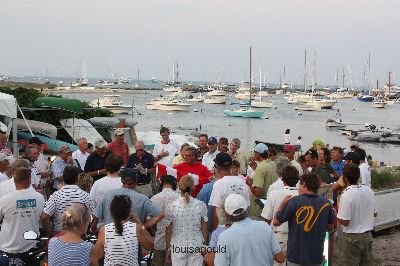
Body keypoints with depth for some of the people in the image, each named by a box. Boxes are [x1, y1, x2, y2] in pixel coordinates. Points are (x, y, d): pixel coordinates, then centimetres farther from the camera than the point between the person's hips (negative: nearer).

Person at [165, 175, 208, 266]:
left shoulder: (172, 206, -10)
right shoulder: (200, 205, -7)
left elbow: (168, 232, -5)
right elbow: (204, 229, -2)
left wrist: (168, 248, 8)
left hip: (178, 247, -1)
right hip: (196, 245, 1)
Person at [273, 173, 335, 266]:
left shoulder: (294, 201, -15)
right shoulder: (326, 203, -4)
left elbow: (275, 222, -5)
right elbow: (330, 227, 9)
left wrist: (283, 203, 6)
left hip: (296, 257, -3)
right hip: (316, 258, 3)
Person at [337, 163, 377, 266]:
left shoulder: (346, 195, -22)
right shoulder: (369, 190, -2)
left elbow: (345, 222, -20)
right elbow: (374, 213, 9)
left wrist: (335, 215, -3)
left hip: (352, 238, -6)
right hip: (367, 235, 6)